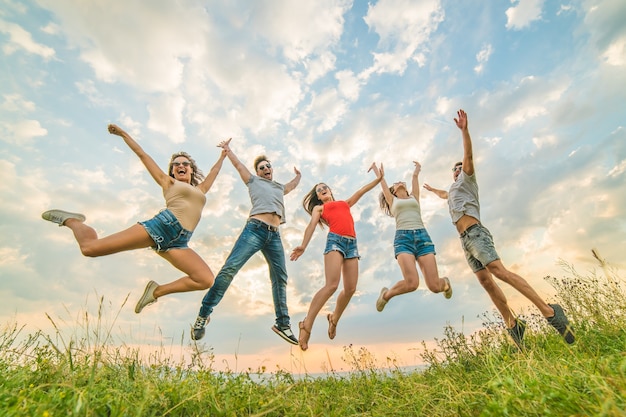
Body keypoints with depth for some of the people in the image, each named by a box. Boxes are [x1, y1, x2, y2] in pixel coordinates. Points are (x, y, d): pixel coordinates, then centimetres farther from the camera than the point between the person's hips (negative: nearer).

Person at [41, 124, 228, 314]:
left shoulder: (199, 190, 28)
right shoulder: (168, 182, 19)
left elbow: (213, 173, 41)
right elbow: (143, 156, 22)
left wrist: (223, 155, 49)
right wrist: (123, 134, 23)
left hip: (178, 242, 3)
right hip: (161, 227, -3)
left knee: (207, 281, -16)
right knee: (89, 247, -8)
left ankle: (157, 291, 1)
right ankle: (70, 220, 27)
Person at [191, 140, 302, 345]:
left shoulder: (280, 187, 32)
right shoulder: (253, 181, 20)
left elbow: (292, 185, 52)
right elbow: (238, 164, 26)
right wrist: (227, 149, 35)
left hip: (274, 236, 5)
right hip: (255, 229, -4)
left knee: (280, 278, 2)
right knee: (230, 268, -16)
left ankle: (282, 323, 12)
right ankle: (204, 313, -5)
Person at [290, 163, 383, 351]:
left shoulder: (345, 203, 30)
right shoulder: (319, 208, 18)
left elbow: (361, 191, 24)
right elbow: (311, 225, 2)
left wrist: (378, 179, 14)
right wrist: (303, 245, -13)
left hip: (352, 243, 5)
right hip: (335, 240, -4)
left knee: (350, 289, -2)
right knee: (332, 285, -20)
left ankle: (334, 318, 21)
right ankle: (306, 325, -13)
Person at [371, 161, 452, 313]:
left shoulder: (414, 197, 26)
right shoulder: (392, 200, 21)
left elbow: (415, 177, 34)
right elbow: (382, 180, 29)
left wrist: (417, 168, 52)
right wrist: (376, 169, 44)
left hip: (422, 236, 2)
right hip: (403, 238, -2)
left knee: (434, 286, -7)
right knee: (412, 283, -22)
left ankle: (445, 283, 32)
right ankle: (386, 294, 10)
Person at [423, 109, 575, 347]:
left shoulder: (467, 179, 14)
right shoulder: (453, 191, 34)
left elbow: (468, 155, -2)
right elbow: (443, 194, 57)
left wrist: (464, 129, -10)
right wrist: (431, 189, 73)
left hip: (474, 233, -7)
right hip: (465, 240, 8)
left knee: (499, 271, -23)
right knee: (485, 281, -3)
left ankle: (548, 311, -22)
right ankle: (512, 323, -3)